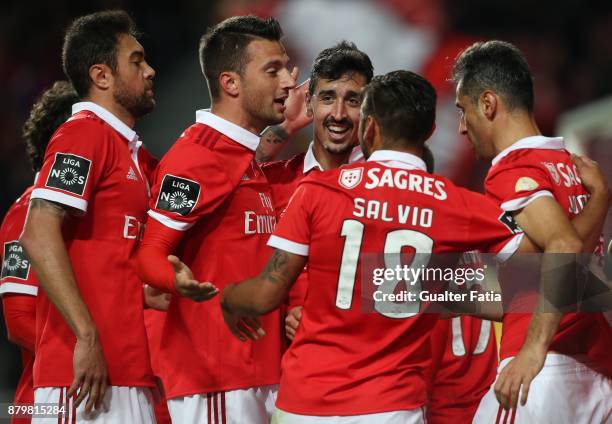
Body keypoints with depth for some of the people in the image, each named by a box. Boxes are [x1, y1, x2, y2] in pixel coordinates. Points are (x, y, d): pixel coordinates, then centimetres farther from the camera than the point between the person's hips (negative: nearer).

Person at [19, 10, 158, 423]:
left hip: (130, 374, 9)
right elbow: (39, 237, -18)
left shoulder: (134, 151, 21)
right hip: (86, 373, -9)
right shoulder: (83, 134, -7)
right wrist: (87, 336, -22)